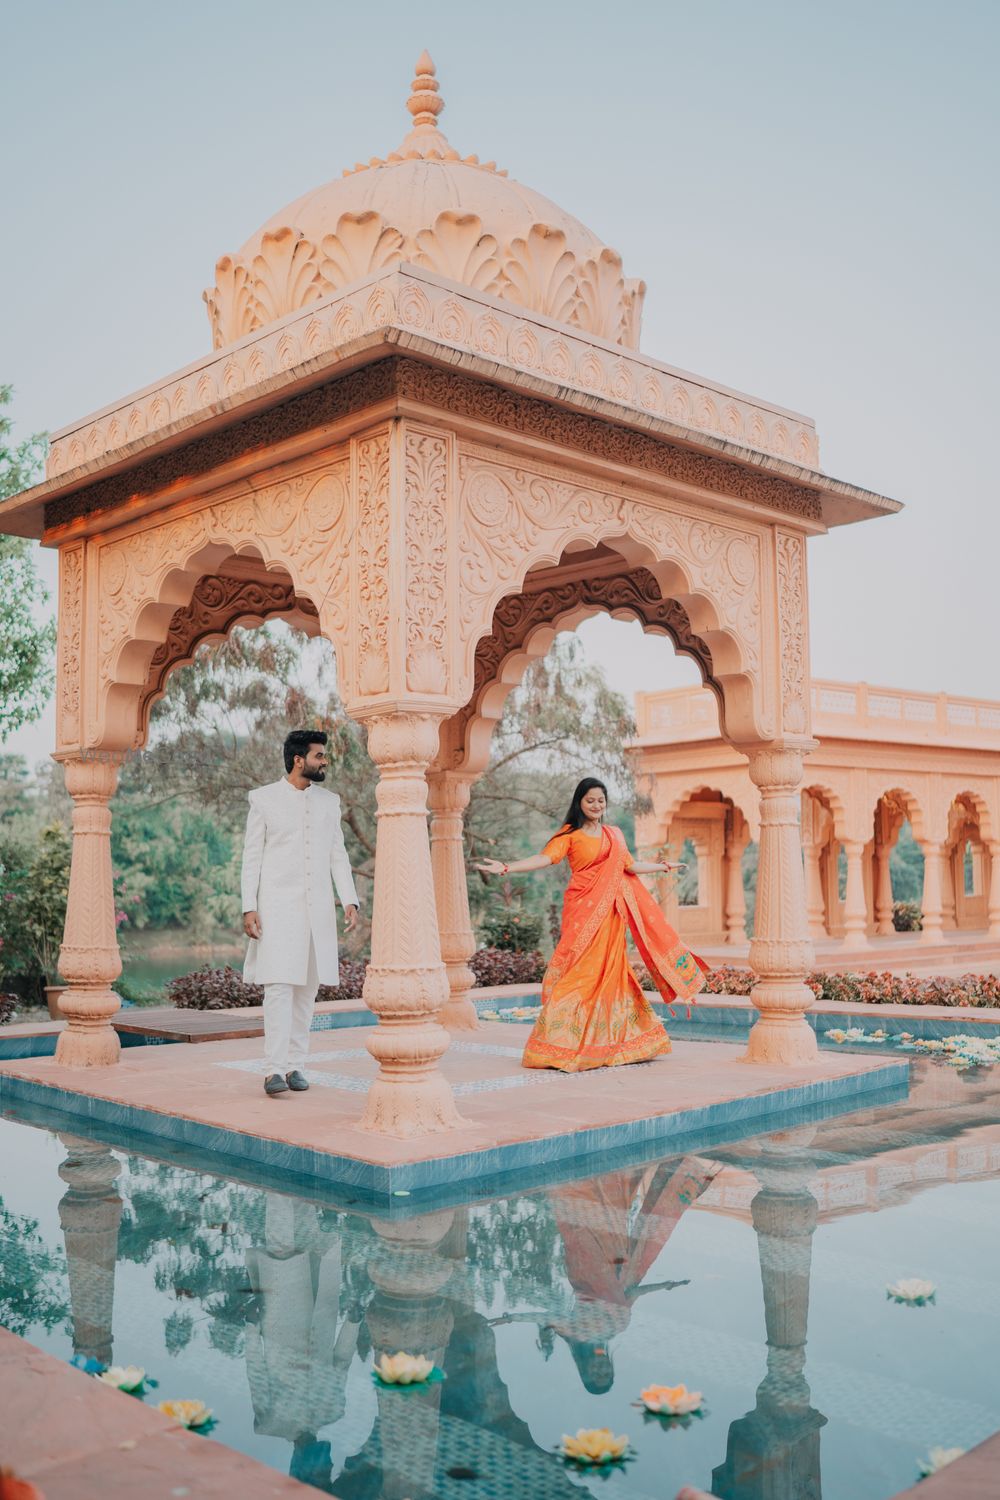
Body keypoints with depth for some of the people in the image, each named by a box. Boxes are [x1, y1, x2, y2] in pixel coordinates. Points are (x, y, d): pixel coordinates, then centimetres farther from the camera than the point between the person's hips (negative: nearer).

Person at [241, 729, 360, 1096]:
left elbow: (338, 855, 12)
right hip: (277, 907, -4)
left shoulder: (329, 801, 12)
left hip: (317, 910, 4)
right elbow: (252, 856, 1)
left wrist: (349, 901, 0)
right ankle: (274, 1070, -11)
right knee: (279, 986, -11)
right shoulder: (264, 799, 1)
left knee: (307, 989, 5)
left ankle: (295, 1065, 13)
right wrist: (249, 908, -7)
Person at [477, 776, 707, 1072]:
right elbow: (546, 857, -12)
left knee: (610, 972, 7)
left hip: (610, 913, 5)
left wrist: (664, 867, 35)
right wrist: (507, 868, -26)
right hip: (583, 911, -5)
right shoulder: (570, 834, 0)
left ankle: (609, 1044, 17)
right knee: (578, 973, -9)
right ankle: (561, 1047, -4)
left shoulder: (615, 834, 17)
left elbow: (630, 866, 24)